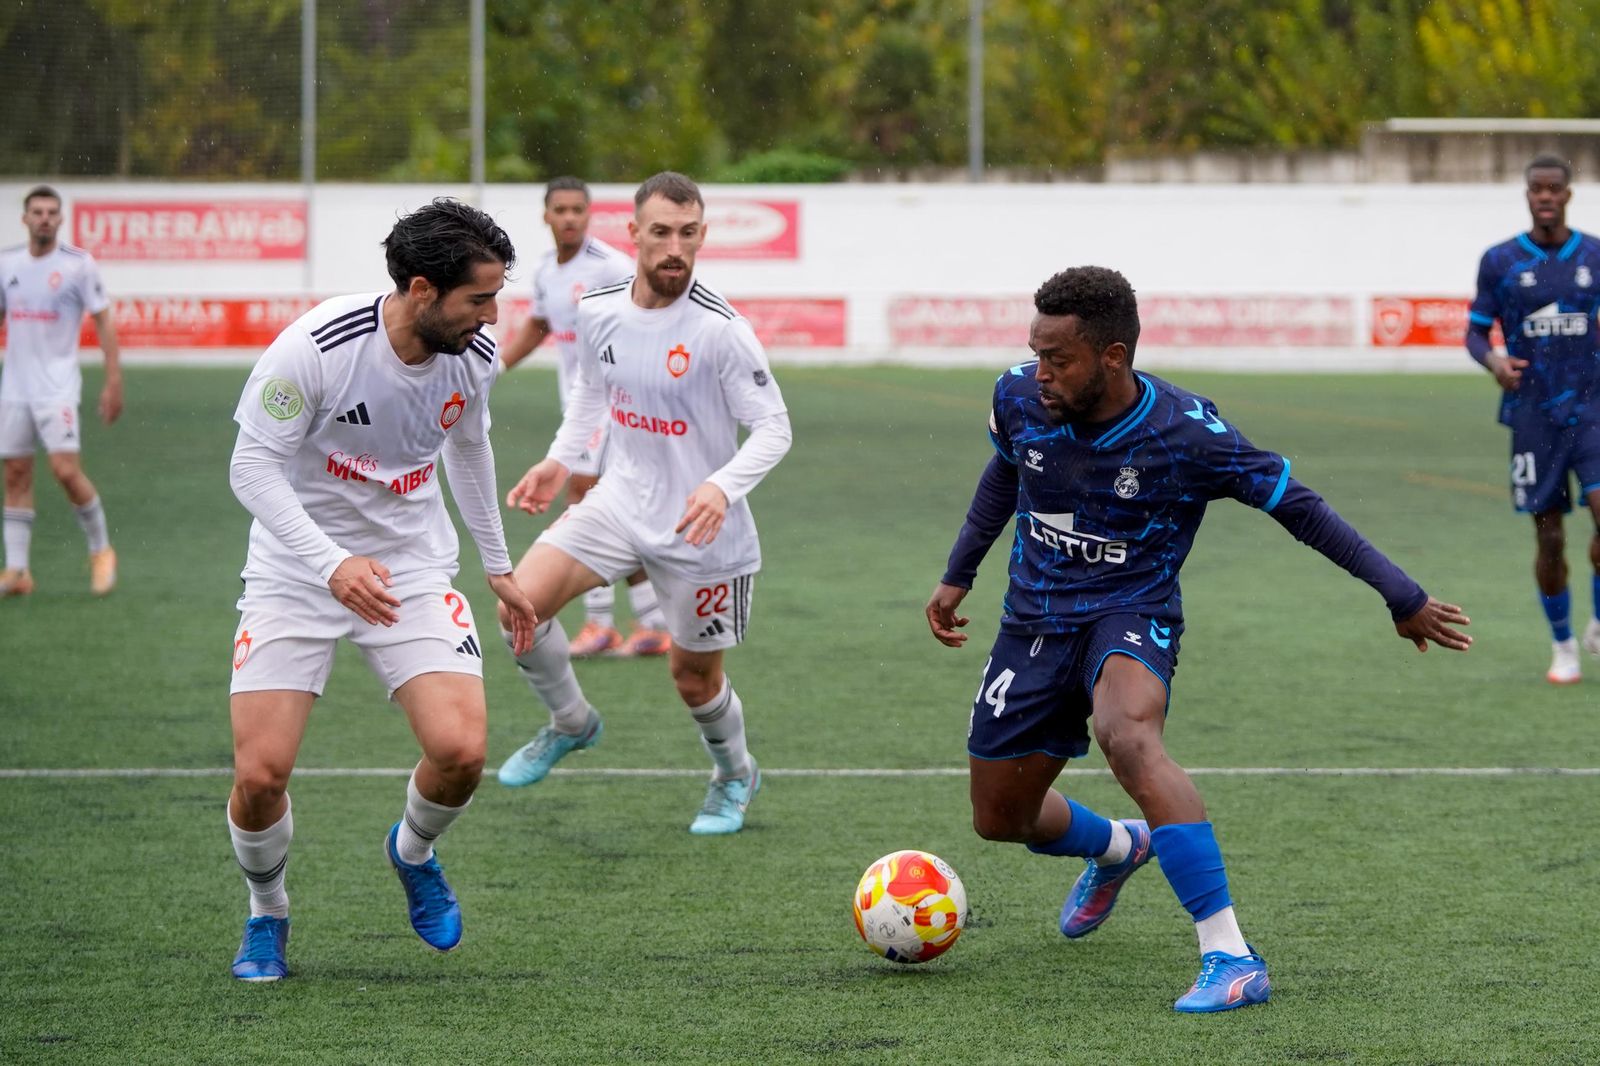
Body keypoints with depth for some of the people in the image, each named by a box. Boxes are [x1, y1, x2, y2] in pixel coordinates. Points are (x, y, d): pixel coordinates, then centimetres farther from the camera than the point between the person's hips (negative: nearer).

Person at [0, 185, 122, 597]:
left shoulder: (78, 264, -6)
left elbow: (104, 322, -4)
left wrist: (114, 382, -10)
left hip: (58, 386, -4)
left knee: (66, 470, -14)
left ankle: (101, 551, 6)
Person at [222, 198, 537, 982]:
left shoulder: (474, 355, -7)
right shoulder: (317, 346, -24)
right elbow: (253, 467, -19)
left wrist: (497, 567, 22)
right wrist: (333, 564, -32)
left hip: (413, 568, 3)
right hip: (296, 570, -3)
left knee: (461, 750, -17)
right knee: (260, 773, -14)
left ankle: (413, 852, 19)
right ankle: (267, 913, 18)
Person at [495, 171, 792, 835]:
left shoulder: (720, 328, -20)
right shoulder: (598, 312, -4)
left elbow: (773, 427, -16)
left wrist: (722, 486, -31)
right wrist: (558, 461, 9)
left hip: (700, 526, -4)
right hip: (620, 500, 4)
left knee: (694, 678, 9)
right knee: (522, 601, -16)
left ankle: (734, 775, 42)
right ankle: (570, 723, 11)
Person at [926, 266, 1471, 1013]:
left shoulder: (1187, 434, -22)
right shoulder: (1018, 399, -9)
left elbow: (1298, 508, -11)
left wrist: (1404, 598, -9)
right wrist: (957, 576, 23)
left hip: (1131, 616, -5)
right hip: (1034, 620, 5)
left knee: (1127, 736, -38)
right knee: (1000, 819, 11)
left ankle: (1231, 959, -39)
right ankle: (1117, 848, 49)